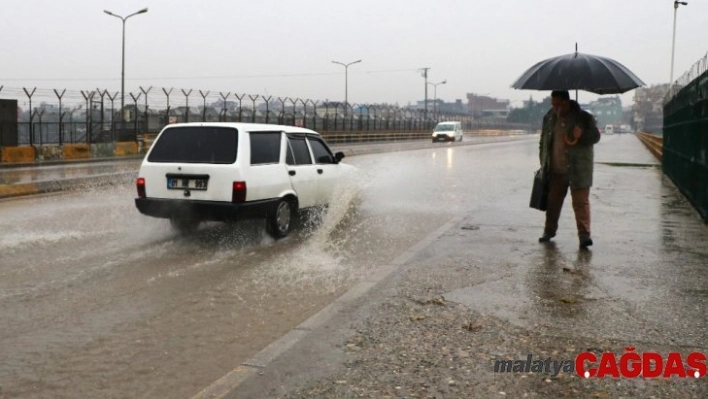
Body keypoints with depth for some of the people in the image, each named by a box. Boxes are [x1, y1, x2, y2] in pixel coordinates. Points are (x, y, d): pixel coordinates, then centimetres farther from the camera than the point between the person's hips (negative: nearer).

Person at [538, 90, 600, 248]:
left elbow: (595, 136, -5)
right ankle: (549, 230, 29)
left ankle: (584, 235, -6)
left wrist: (581, 136, -25)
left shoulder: (584, 118, -5)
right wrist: (544, 163, 12)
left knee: (581, 202, -6)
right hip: (555, 170, 4)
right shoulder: (549, 118, 8)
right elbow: (544, 141, 15)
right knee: (553, 201, 13)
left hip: (578, 170, -4)